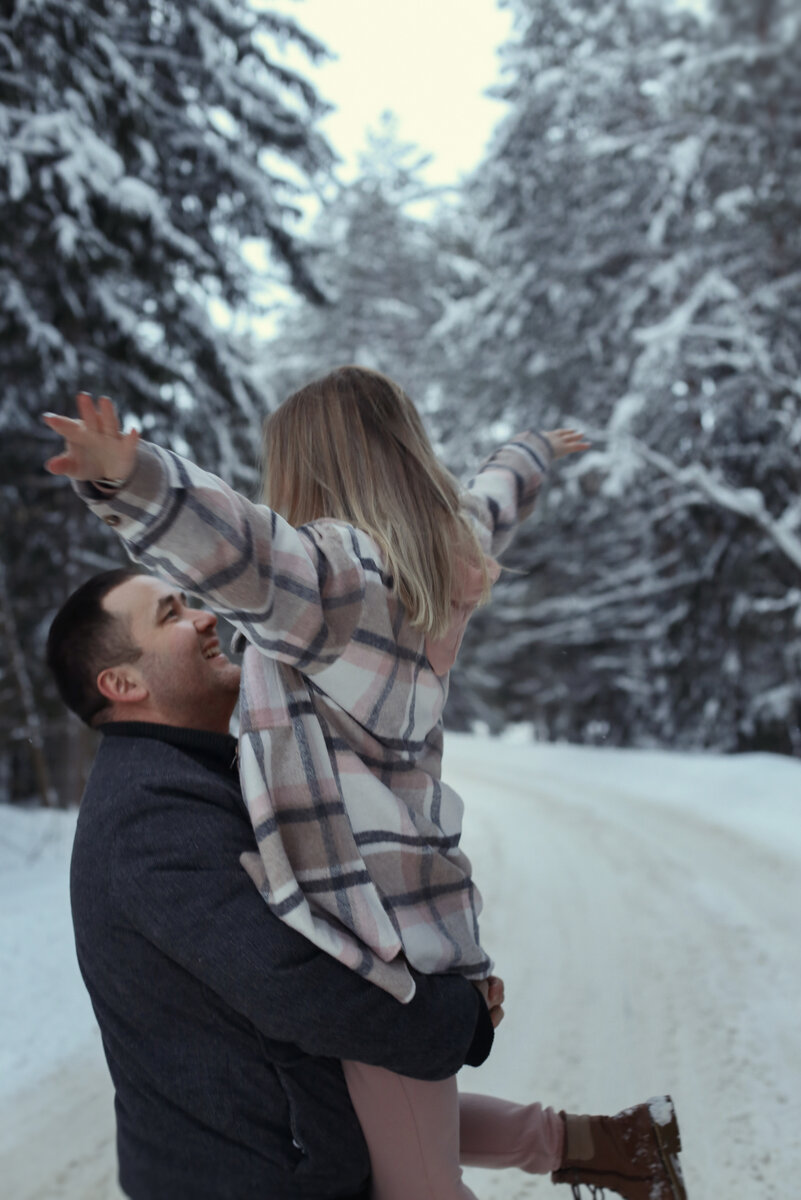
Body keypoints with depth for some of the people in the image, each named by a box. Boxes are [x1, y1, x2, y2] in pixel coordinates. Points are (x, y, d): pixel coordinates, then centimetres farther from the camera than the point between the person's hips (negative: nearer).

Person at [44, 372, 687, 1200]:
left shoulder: (338, 566, -16)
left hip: (374, 911, -9)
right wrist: (530, 452, 55)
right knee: (409, 1122, 26)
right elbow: (491, 501, 33)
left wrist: (132, 477, -54)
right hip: (417, 894, 9)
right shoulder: (446, 553, 11)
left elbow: (244, 554, -38)